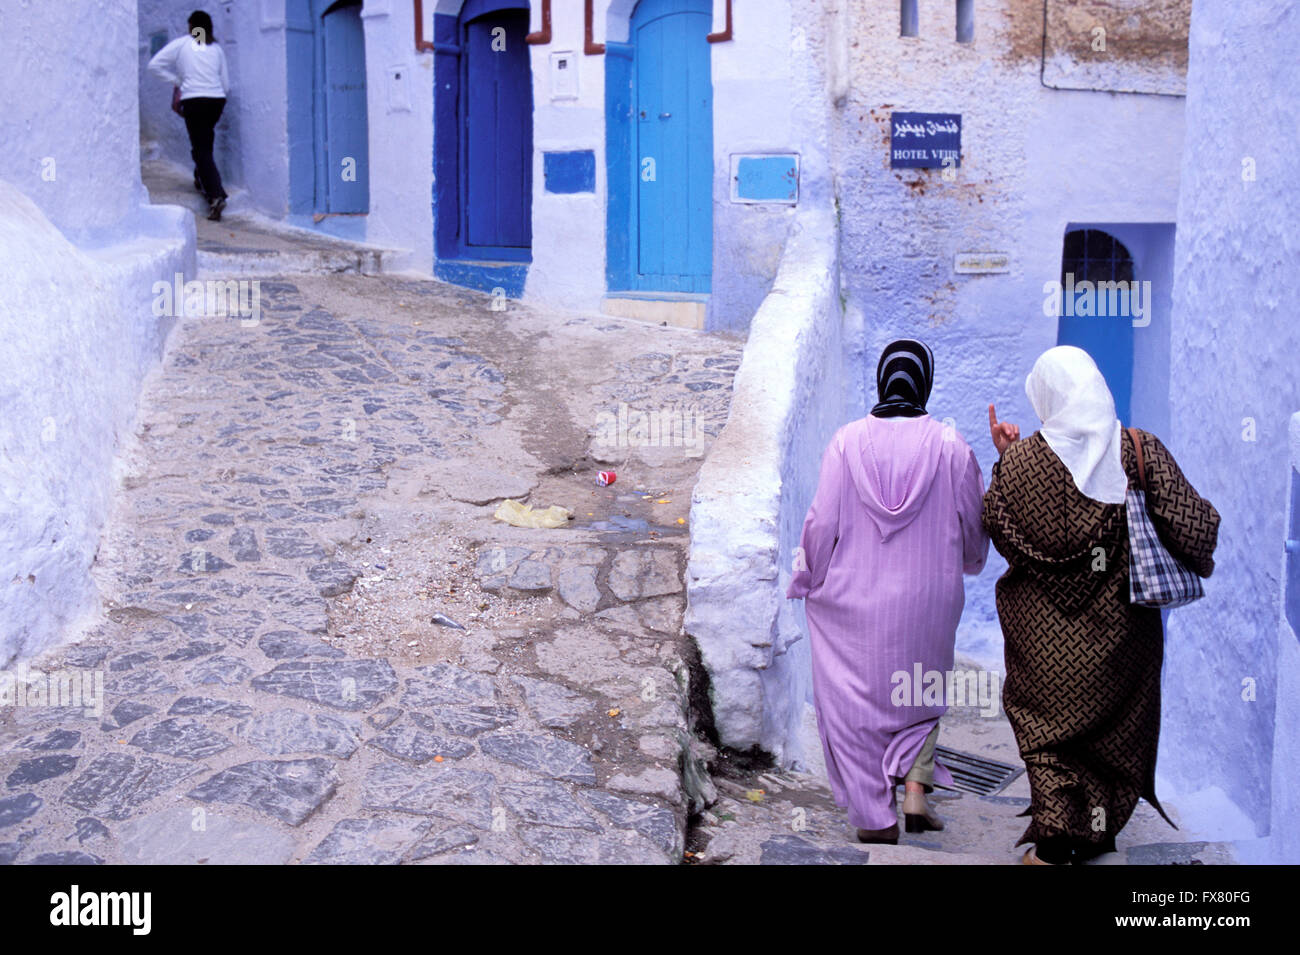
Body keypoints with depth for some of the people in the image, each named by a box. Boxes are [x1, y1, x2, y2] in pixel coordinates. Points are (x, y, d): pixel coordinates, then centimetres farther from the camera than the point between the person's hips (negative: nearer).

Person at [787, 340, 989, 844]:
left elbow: (823, 522, -7)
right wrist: (961, 563, 23)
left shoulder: (847, 441, -10)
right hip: (927, 598, 1)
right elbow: (974, 528, 2)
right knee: (920, 691, 23)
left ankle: (877, 818, 15)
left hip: (854, 598, -1)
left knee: (857, 700, 11)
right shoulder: (950, 447, -8)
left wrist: (811, 576, 9)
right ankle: (916, 789, 10)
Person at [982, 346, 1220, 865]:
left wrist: (1001, 460, 3)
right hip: (1119, 622, 2)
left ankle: (1054, 838, 5)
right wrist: (1200, 563, 9)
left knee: (1047, 724, 12)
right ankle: (1096, 834, 31)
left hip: (1046, 627, -2)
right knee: (1113, 724, 19)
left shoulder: (1021, 459, -14)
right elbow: (1192, 524, -11)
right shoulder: (1141, 450, -11)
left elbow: (995, 527, -4)